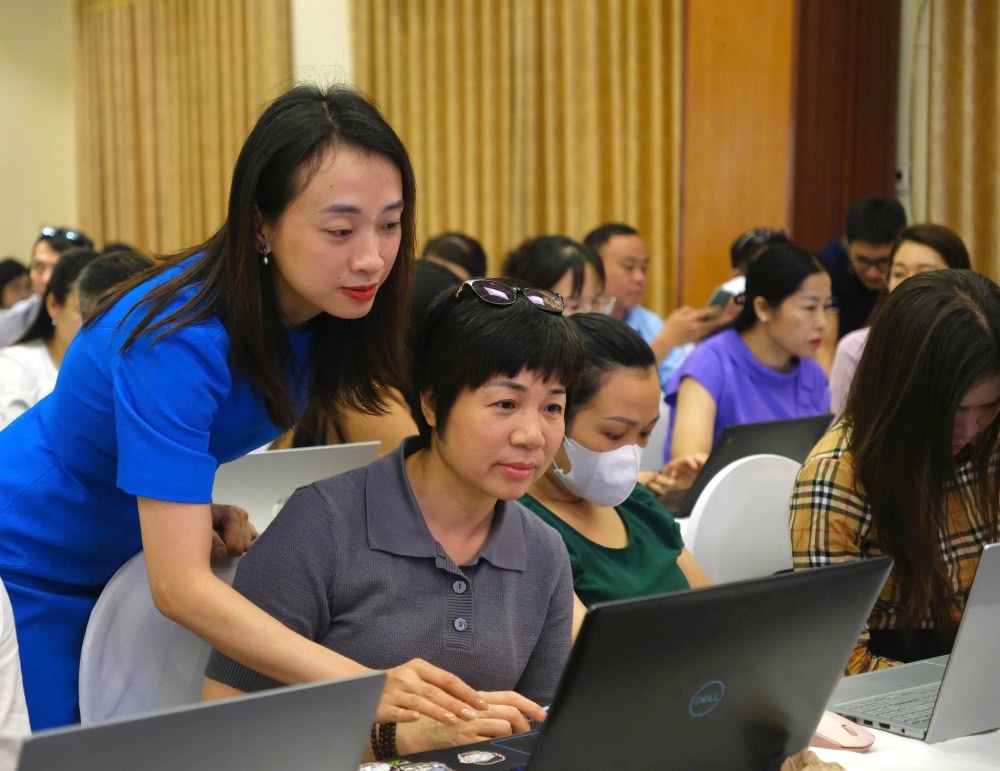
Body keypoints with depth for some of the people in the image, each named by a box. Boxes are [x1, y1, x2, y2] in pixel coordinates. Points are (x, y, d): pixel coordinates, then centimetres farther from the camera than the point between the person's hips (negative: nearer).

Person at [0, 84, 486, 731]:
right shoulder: (179, 339, -34)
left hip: (131, 553, 6)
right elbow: (180, 585, -37)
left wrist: (208, 505, -13)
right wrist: (366, 685, -47)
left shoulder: (329, 307, -13)